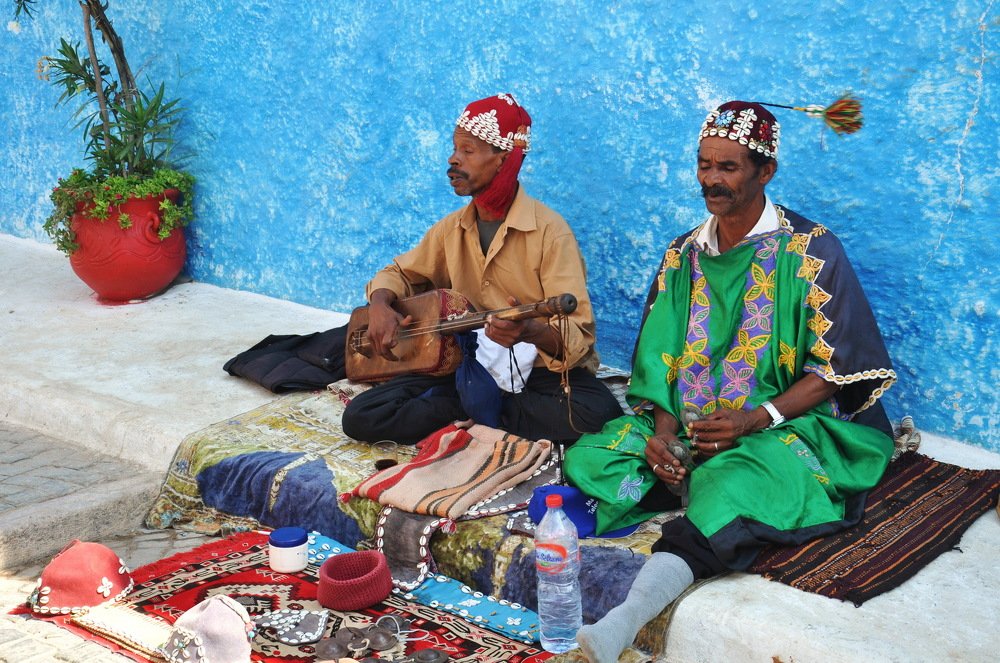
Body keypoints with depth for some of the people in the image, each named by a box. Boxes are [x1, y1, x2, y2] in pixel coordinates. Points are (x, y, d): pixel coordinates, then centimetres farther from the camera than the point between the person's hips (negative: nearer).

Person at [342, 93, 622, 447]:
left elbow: (577, 335, -18)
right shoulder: (452, 229, 7)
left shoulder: (548, 231, -12)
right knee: (361, 417, -14)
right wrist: (380, 305, -4)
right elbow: (399, 273, 21)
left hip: (539, 371, -3)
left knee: (596, 411, -37)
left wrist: (529, 331, -41)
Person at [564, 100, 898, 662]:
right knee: (589, 456, -17)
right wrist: (663, 430, -13)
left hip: (787, 424, -6)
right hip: (688, 425, 6)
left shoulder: (810, 250, -4)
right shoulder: (684, 255, 11)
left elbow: (839, 368, -7)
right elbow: (660, 359, 8)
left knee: (732, 483, -40)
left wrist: (755, 419, -20)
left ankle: (630, 616, -57)